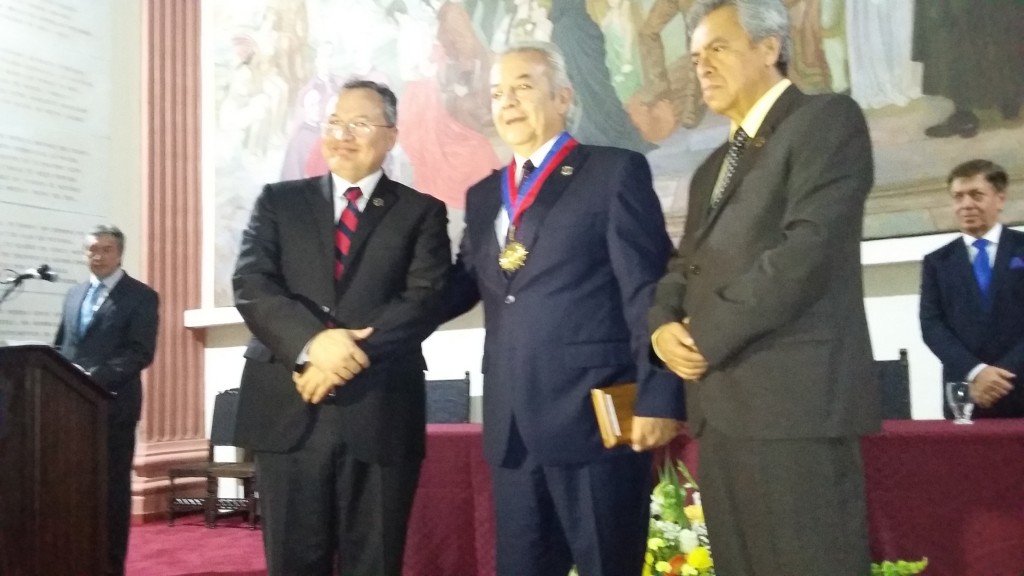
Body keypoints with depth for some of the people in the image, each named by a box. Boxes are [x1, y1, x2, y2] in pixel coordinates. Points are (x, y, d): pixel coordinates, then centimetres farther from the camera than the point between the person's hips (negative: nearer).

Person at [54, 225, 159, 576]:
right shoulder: (74, 294, 17)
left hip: (113, 405, -5)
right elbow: (59, 345, 19)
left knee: (113, 488, 3)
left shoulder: (141, 296, -3)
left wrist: (94, 376, -22)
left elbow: (140, 353, -12)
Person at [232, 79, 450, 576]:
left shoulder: (421, 212, 10)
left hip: (380, 413, -1)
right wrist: (311, 343, -18)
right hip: (288, 409, 2)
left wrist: (353, 354, -17)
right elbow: (251, 286, 0)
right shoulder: (279, 201, 14)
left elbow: (425, 300, -4)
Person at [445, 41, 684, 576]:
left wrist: (657, 397, -14)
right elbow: (461, 288, 18)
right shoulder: (482, 196, 18)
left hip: (597, 416, -5)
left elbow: (649, 290, -7)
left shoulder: (616, 172, -1)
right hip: (511, 427, 6)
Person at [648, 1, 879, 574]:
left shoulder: (828, 119, -1)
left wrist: (708, 335, -11)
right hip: (721, 405, 8)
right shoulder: (714, 166, 24)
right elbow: (685, 265, 21)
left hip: (794, 398, -7)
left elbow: (810, 248, -14)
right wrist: (664, 324, -1)